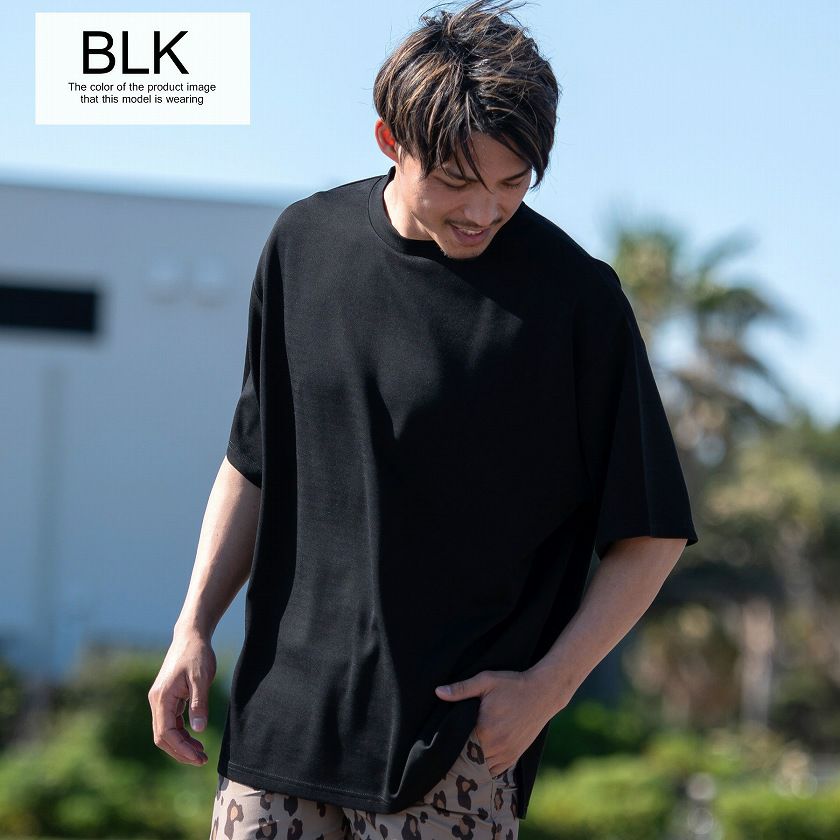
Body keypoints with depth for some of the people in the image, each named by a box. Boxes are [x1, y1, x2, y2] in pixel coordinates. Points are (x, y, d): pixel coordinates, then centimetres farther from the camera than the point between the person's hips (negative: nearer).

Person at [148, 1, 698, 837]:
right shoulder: (304, 243, 5)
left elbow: (653, 531, -2)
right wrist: (194, 627, 9)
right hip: (283, 704, 4)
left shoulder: (574, 296, -8)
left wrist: (547, 686, -9)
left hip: (456, 726, -4)